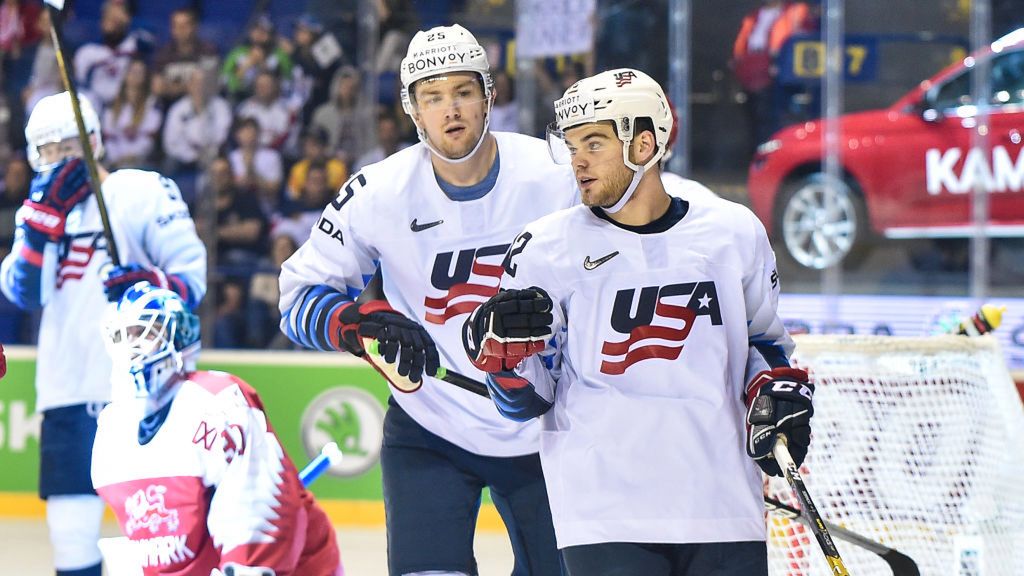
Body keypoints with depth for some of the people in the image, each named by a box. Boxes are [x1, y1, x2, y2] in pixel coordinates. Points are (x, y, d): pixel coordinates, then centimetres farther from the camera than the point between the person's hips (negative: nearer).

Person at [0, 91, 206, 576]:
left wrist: (150, 285, -27)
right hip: (66, 388, 5)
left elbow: (193, 273, -6)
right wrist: (43, 214, -8)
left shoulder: (143, 192, 0)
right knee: (71, 535, 4)